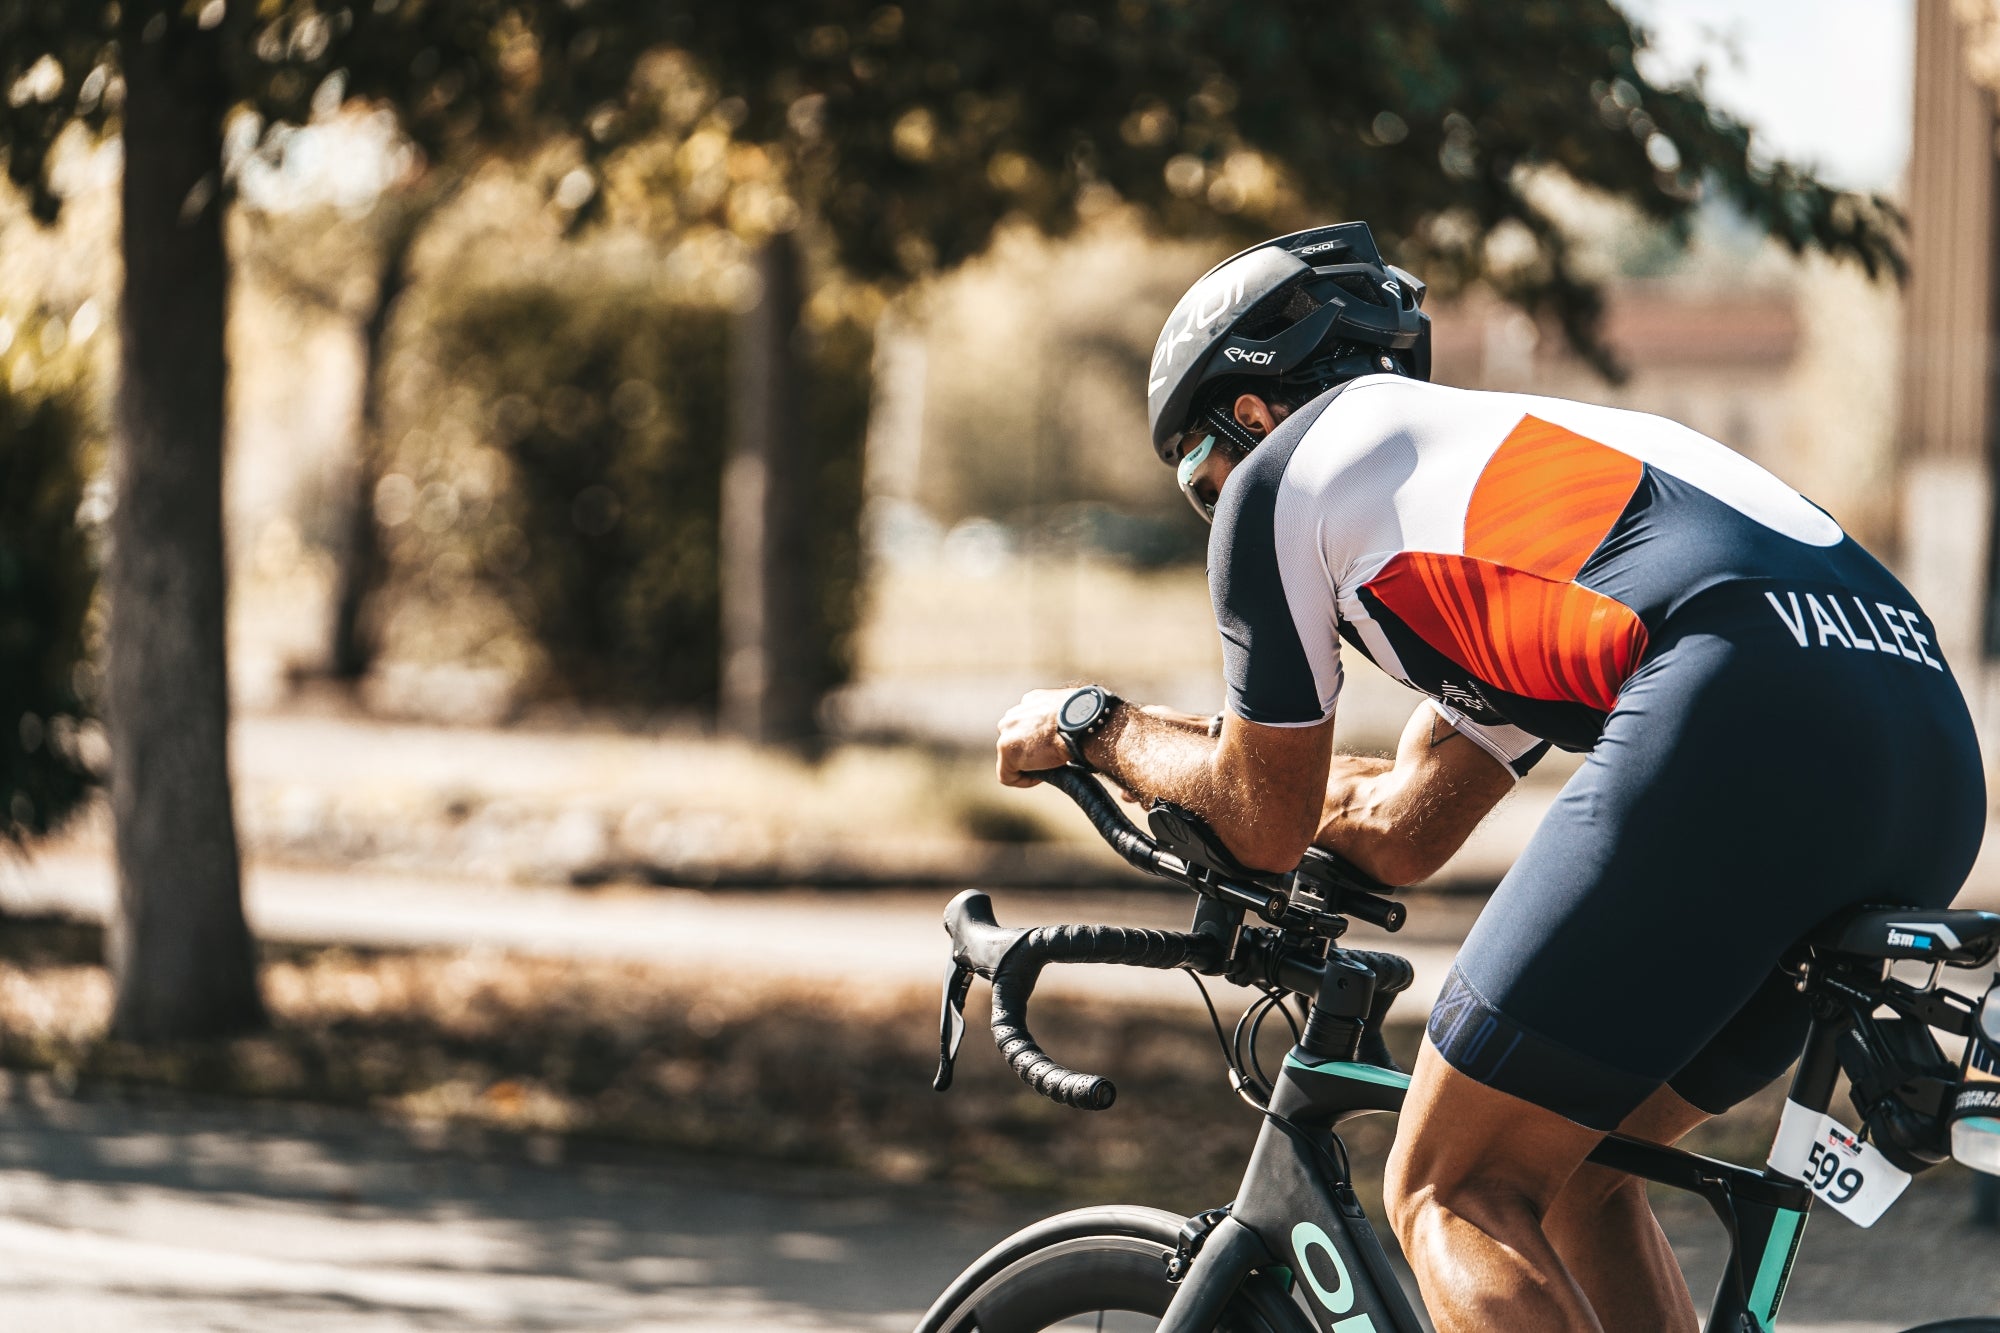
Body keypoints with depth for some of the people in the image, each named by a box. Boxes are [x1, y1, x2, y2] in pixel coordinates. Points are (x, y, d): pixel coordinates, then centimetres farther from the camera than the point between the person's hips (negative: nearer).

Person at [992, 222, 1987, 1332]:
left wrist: (1092, 729, 41)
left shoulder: (1282, 471, 17)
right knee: (1568, 1172, 23)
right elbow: (1400, 833, 42)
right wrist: (1164, 740, 54)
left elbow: (1264, 827, 23)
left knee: (1452, 1197, 2)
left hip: (1741, 725, -8)